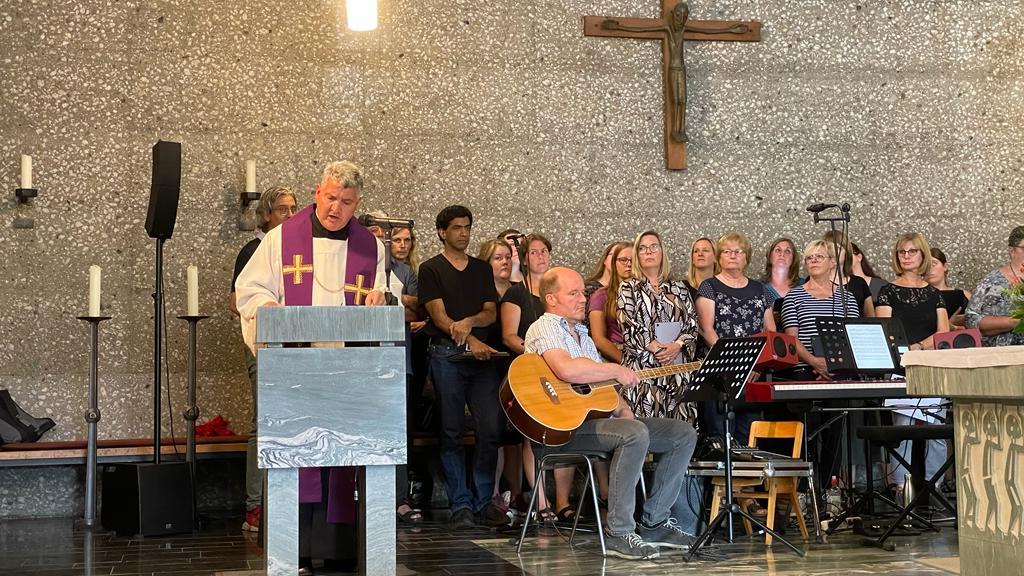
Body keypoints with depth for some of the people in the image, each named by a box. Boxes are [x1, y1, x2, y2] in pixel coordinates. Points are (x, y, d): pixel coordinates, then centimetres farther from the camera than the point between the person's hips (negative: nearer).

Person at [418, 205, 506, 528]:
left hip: (482, 356, 4)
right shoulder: (431, 269, 6)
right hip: (446, 356, -3)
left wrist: (468, 322, -12)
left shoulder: (482, 269, 19)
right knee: (452, 432, -3)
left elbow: (491, 313, 10)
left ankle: (484, 501, 6)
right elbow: (439, 317, -4)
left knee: (492, 427, -5)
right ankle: (460, 504, 2)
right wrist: (470, 340, -17)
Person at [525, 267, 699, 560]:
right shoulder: (544, 328, -4)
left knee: (684, 434, 2)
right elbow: (566, 369, -25)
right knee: (635, 434, -36)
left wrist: (623, 410, 5)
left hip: (597, 415, 10)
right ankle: (619, 533, -28)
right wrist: (616, 370, -14)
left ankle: (654, 523, 3)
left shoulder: (582, 334, 26)